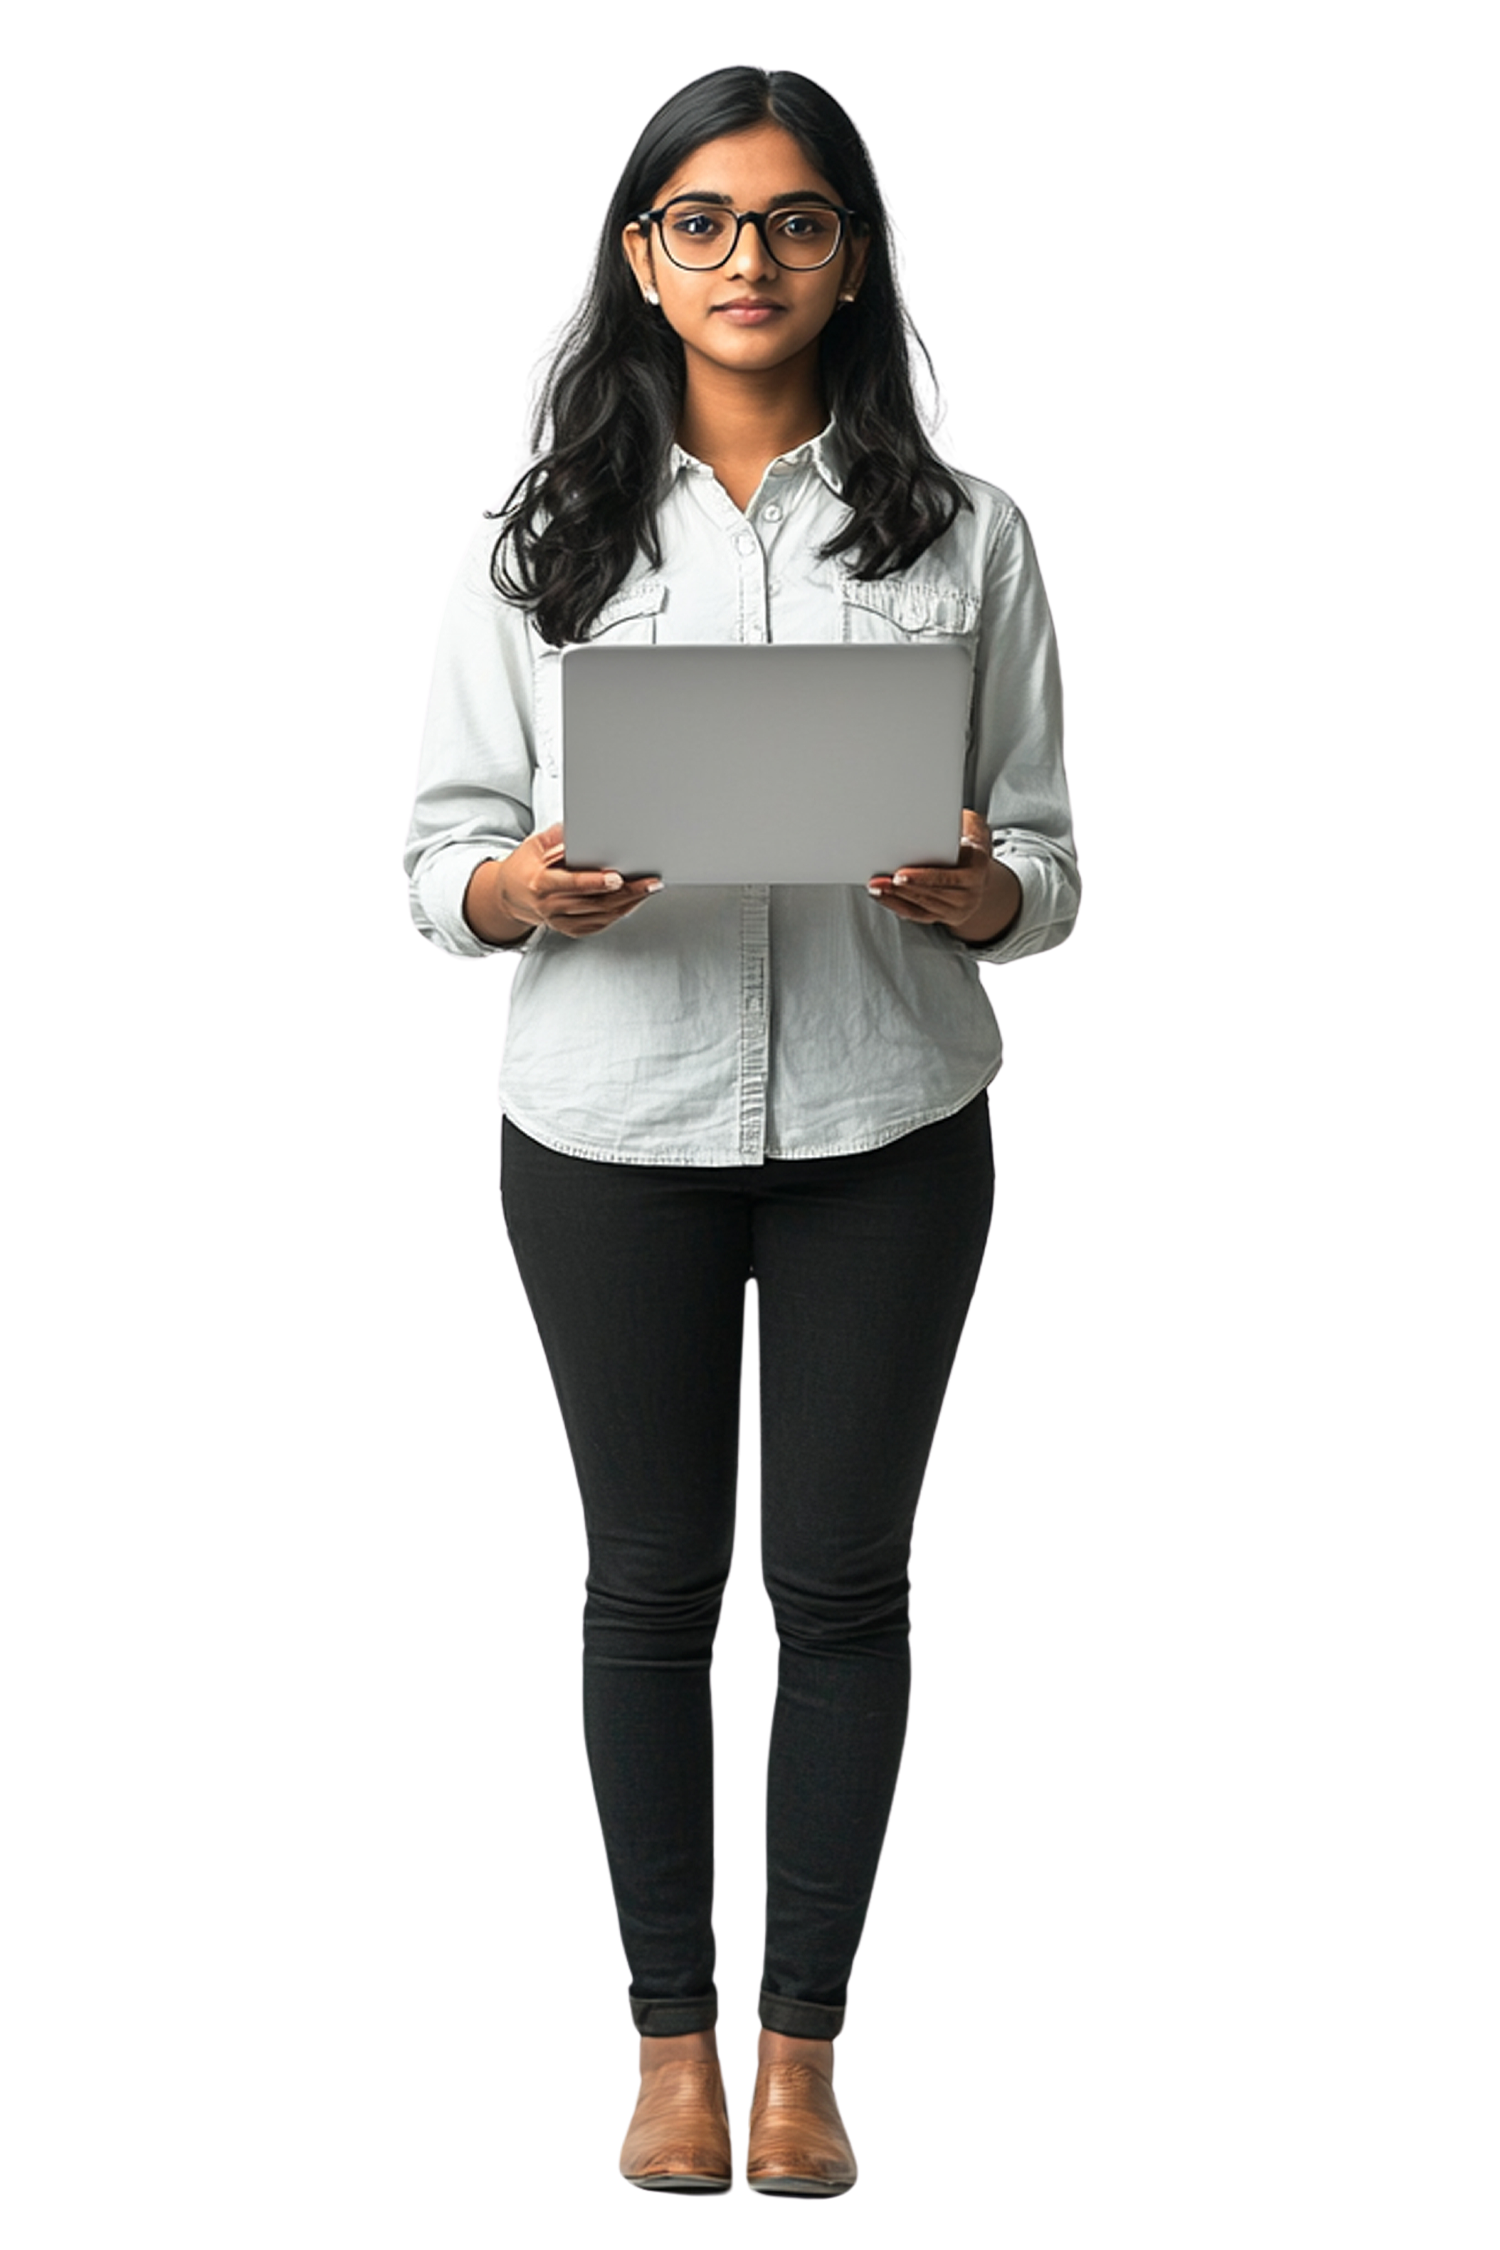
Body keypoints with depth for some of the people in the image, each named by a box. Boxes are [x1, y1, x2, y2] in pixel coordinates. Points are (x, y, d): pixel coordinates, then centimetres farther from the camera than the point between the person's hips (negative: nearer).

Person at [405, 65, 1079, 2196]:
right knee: (653, 1575, 9)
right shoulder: (544, 537, 4)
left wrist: (976, 894, -19)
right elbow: (443, 839, 3)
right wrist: (520, 887, -19)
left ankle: (805, 2050, 21)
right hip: (615, 1127, 0)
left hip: (885, 1126, 0)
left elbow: (1049, 852, 4)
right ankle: (674, 2039, 23)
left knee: (841, 1576, 6)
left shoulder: (962, 534, 3)